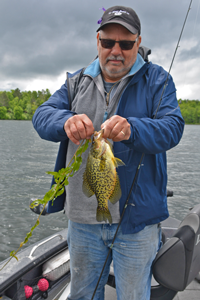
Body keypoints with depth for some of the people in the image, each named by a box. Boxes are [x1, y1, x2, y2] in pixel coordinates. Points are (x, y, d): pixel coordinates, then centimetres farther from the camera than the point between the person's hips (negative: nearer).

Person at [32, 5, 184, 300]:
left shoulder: (157, 80, 0)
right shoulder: (77, 81, 8)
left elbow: (172, 127, -14)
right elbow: (41, 116, -3)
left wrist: (131, 129, -35)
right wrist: (66, 121, -27)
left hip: (135, 218, -2)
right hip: (82, 216, 3)